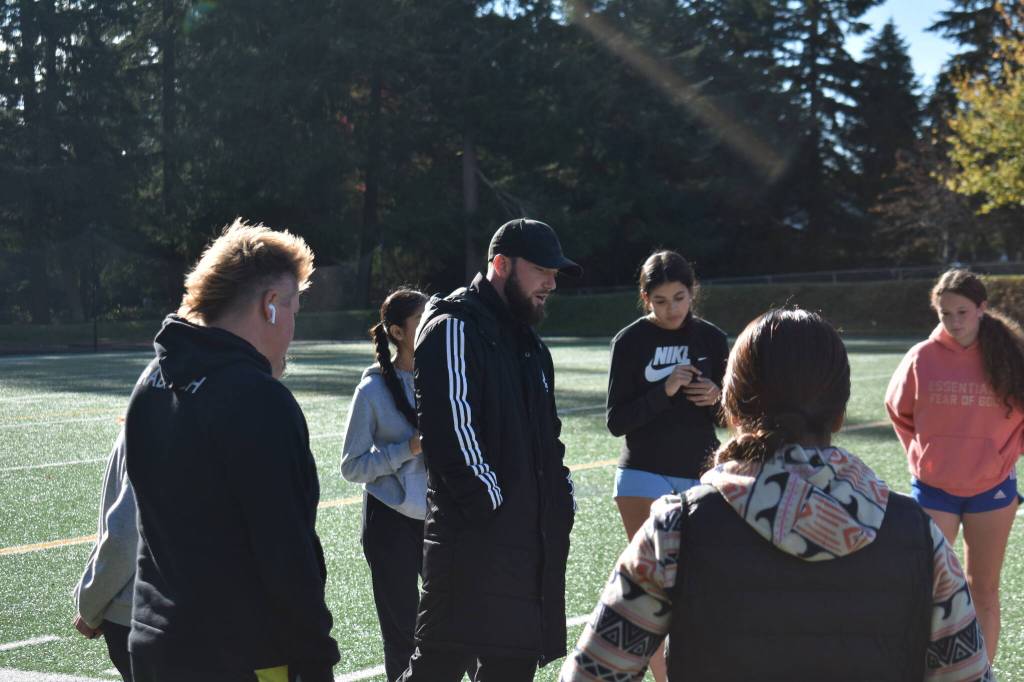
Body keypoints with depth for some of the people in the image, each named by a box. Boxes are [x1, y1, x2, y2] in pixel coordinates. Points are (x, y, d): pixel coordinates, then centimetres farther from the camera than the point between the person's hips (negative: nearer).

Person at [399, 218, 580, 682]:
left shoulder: (527, 343, 21)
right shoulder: (454, 330, -10)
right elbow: (451, 431, -19)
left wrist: (563, 498, 15)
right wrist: (489, 503, -18)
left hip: (533, 535, 9)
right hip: (475, 537, -9)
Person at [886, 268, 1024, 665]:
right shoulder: (922, 358, -6)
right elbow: (897, 408, 10)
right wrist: (920, 453, 6)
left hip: (991, 489, 0)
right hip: (933, 488, 0)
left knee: (984, 588, 10)